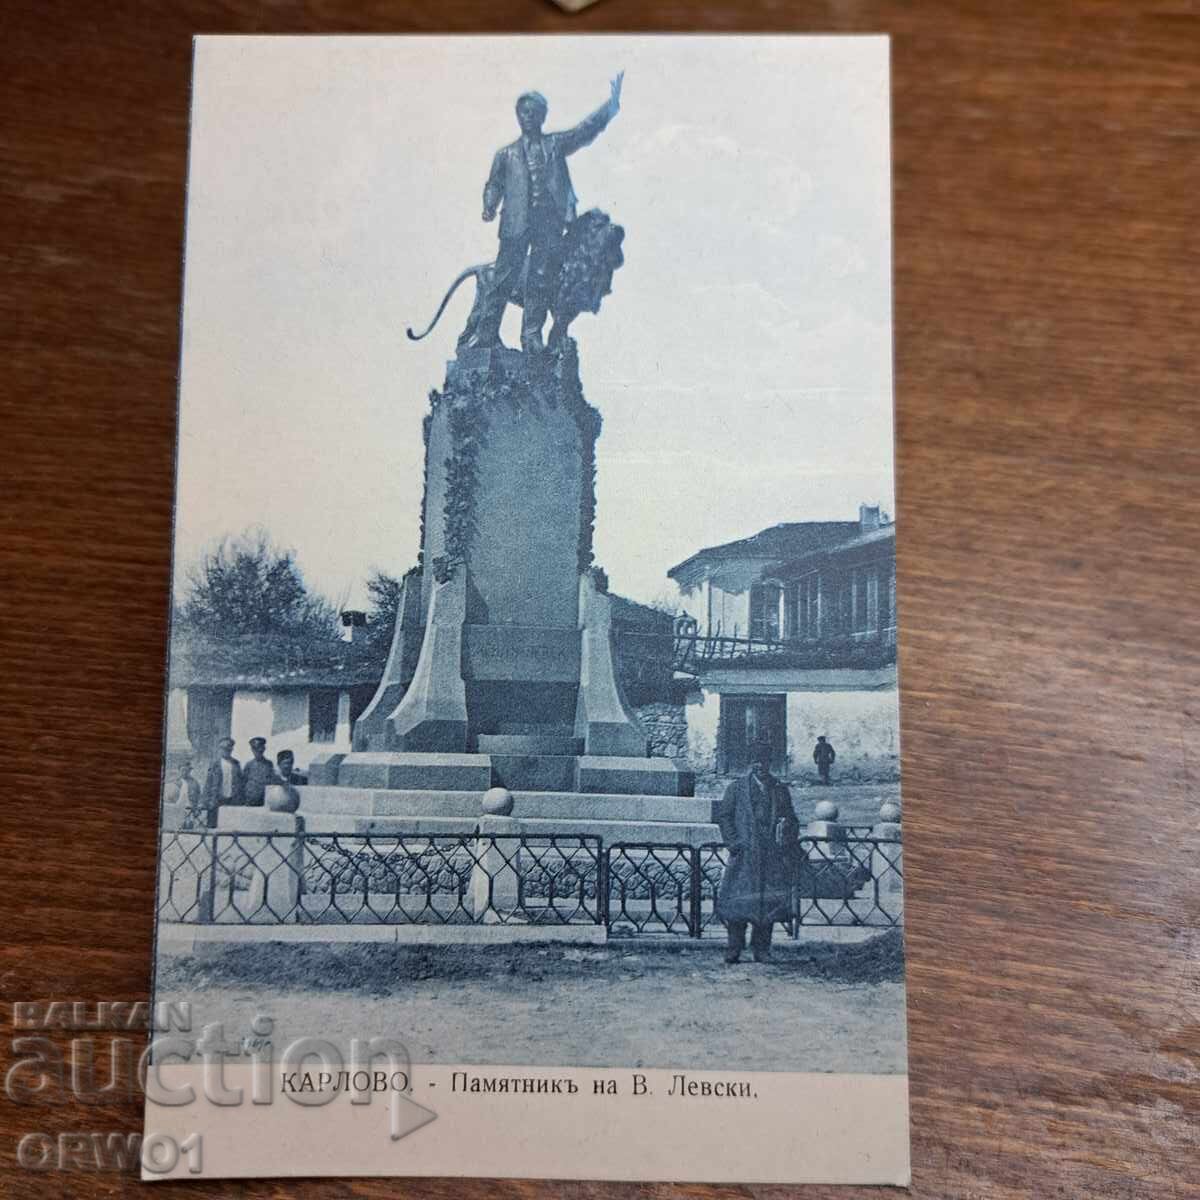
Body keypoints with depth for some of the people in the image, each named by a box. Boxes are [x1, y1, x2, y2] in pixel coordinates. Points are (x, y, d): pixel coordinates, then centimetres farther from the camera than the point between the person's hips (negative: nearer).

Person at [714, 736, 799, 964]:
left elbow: (791, 821, 15)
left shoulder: (780, 790, 13)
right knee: (740, 900, -5)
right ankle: (734, 948, 3)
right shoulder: (737, 788, 6)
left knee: (770, 901, 0)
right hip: (745, 854, -2)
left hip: (773, 857, 2)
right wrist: (733, 841, -7)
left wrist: (788, 846, 2)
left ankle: (762, 949, 9)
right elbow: (723, 815, 4)